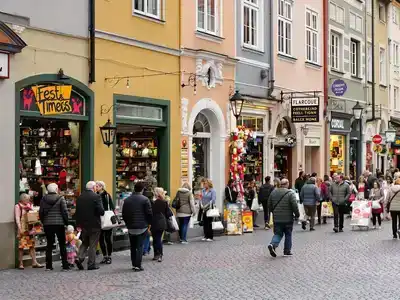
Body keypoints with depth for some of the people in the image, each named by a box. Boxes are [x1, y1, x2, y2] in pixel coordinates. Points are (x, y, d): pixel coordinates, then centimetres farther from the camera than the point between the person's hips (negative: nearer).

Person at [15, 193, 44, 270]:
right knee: (21, 246, -4)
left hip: (30, 229, 6)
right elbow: (17, 218, -9)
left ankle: (34, 262, 8)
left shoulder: (29, 206, 15)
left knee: (32, 245, 5)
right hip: (22, 230, -6)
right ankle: (21, 263, 1)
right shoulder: (18, 206, -2)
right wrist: (20, 228, -17)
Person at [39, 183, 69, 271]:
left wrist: (43, 222, 16)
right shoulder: (60, 198, -7)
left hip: (47, 224, 3)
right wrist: (66, 222, 3)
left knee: (49, 244, 9)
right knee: (62, 244, 5)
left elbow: (41, 212, 5)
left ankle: (48, 266, 8)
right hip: (59, 224, -3)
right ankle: (65, 265, 4)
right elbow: (65, 211, -8)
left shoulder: (43, 199, 2)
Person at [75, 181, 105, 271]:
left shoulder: (80, 197, 4)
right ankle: (91, 264, 7)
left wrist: (79, 223, 13)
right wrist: (101, 213, 3)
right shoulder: (96, 197, -14)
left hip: (83, 224, 5)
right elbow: (101, 211, -19)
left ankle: (79, 258, 1)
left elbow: (77, 211, 7)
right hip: (94, 224, -5)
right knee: (93, 245, 4)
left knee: (84, 243, 20)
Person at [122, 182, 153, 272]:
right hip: (142, 227, -4)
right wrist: (149, 223, 6)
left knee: (133, 246, 14)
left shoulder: (127, 200, 4)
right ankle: (138, 265, -5)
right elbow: (149, 213, -9)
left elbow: (124, 214, 8)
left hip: (131, 227, 4)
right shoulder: (145, 200, -10)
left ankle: (134, 264, 17)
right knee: (140, 246, -1)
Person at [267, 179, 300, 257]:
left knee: (278, 234, 10)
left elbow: (269, 205, 11)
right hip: (287, 218, -3)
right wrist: (297, 214, -1)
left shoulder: (273, 192, 5)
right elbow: (294, 206, -15)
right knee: (288, 235, 11)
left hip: (276, 218, 3)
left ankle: (273, 244, -16)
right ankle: (287, 251, 14)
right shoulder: (290, 193, -10)